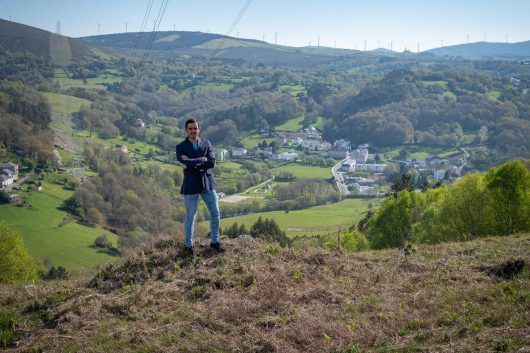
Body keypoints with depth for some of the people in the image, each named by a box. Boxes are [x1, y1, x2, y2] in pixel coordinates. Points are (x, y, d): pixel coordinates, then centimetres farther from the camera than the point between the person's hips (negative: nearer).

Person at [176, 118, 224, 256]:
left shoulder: (206, 143, 4)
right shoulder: (180, 147, -2)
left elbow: (212, 162, -10)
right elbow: (184, 164, -20)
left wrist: (193, 163, -15)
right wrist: (201, 160, -13)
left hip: (207, 183, 3)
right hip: (191, 185, -3)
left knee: (215, 213, 6)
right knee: (190, 217, 6)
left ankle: (214, 242, 23)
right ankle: (188, 245, 20)